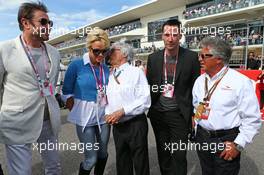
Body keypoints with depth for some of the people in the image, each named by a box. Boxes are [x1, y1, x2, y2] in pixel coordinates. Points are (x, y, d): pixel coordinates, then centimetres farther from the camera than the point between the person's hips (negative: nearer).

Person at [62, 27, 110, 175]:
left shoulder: (106, 68, 3)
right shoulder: (77, 65, -11)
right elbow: (67, 92, -4)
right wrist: (77, 112, -4)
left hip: (104, 116, 5)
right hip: (85, 117, -4)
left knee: (103, 154, 17)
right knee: (91, 159, 4)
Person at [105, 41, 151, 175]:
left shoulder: (136, 72, -6)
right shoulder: (110, 75, 10)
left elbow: (145, 100, -14)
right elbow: (107, 100, 15)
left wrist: (122, 111, -20)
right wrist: (107, 114, -3)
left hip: (135, 124, -5)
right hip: (117, 126, 5)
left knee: (140, 164, 9)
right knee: (122, 164, 19)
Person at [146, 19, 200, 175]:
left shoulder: (191, 57, -6)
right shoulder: (153, 58, 1)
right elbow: (149, 84, 8)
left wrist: (193, 112, -3)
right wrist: (150, 109, 3)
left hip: (179, 114, -2)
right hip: (158, 113, 3)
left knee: (179, 155, 3)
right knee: (162, 153, 18)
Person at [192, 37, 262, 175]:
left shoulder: (241, 82, -13)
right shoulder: (200, 80, 4)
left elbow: (252, 119, -12)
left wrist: (238, 145, -13)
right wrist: (193, 132, 6)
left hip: (226, 140, -5)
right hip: (201, 138, 5)